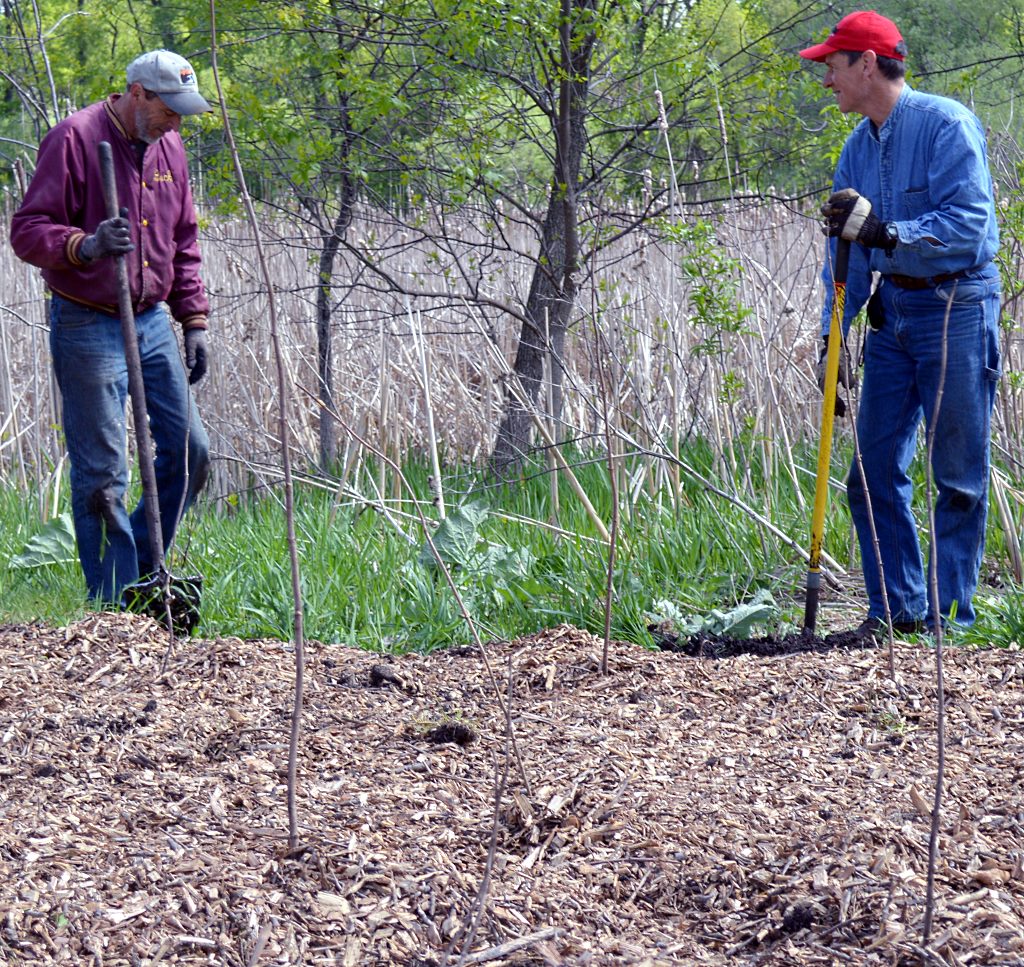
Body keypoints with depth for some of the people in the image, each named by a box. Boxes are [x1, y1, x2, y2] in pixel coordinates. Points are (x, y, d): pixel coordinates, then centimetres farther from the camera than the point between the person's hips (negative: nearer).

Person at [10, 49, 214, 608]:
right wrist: (86, 245, -33)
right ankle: (114, 603, 1)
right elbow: (27, 232, -15)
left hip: (153, 322, 7)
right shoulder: (74, 139, -12)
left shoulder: (168, 149, 11)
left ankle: (142, 569, 22)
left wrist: (194, 319, 14)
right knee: (102, 472, -5)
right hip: (88, 327, -7)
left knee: (190, 451, 5)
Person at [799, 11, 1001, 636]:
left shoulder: (947, 125, -11)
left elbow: (968, 223, -19)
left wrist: (884, 232, -27)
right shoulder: (858, 148, 12)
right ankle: (898, 608, 13)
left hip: (956, 309, -7)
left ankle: (950, 615, 4)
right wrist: (834, 334, 8)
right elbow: (845, 249, 15)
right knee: (874, 470, 5)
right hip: (891, 315, 7)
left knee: (960, 475, -1)